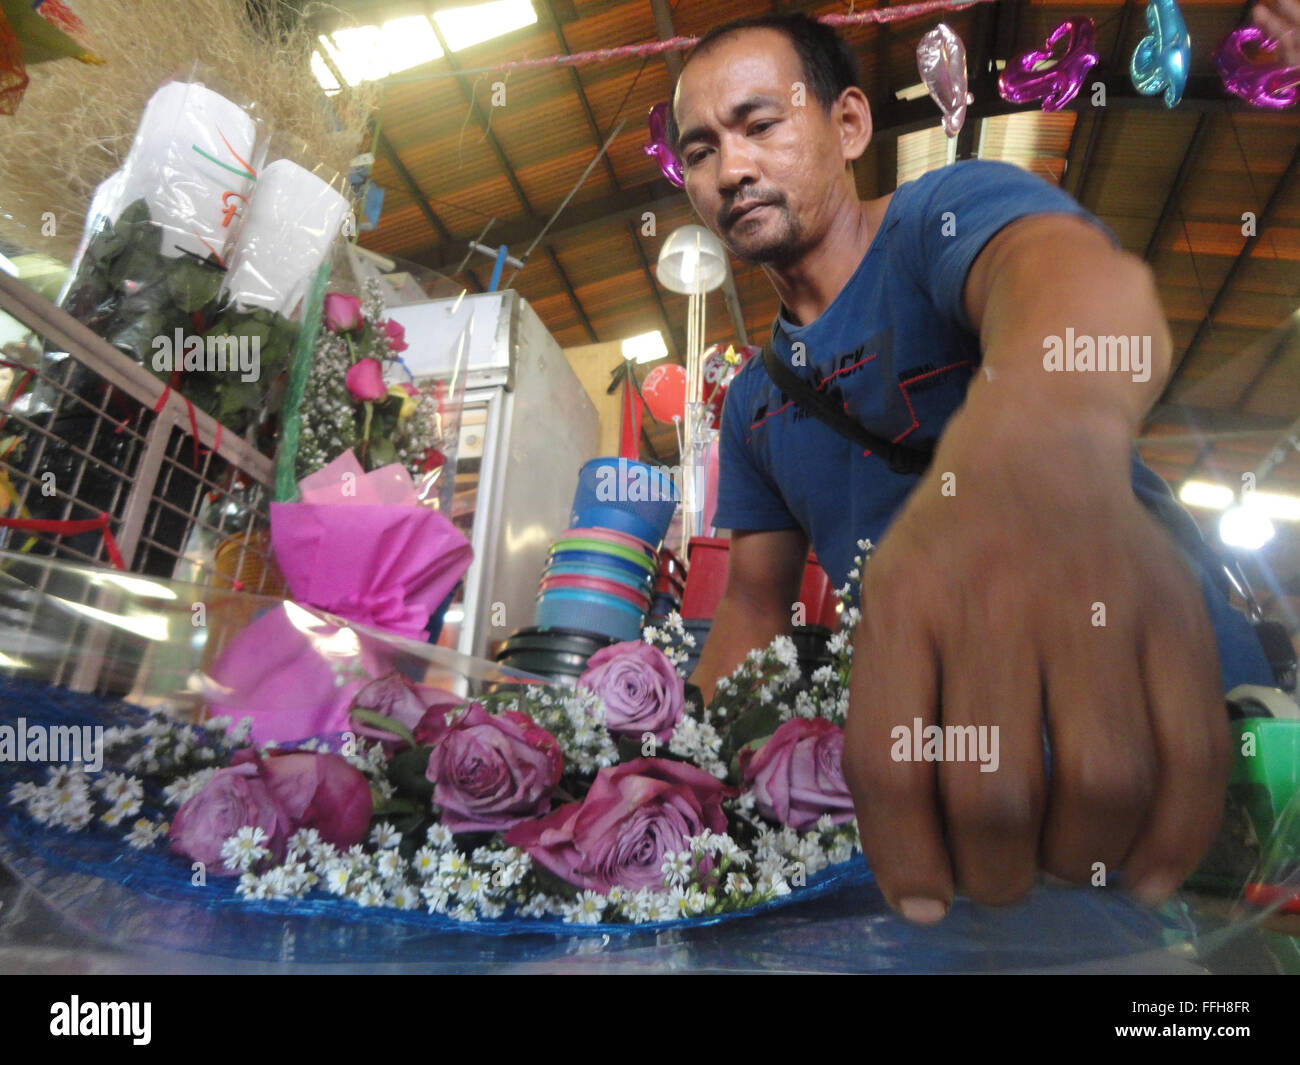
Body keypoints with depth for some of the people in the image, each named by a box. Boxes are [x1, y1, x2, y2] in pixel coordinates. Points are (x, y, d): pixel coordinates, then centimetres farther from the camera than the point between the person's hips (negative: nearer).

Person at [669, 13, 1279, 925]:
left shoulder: (950, 209, -8)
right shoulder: (753, 401, 10)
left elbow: (1067, 270, -32)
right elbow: (755, 605, 12)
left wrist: (1035, 442, -54)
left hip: (1169, 735, -4)